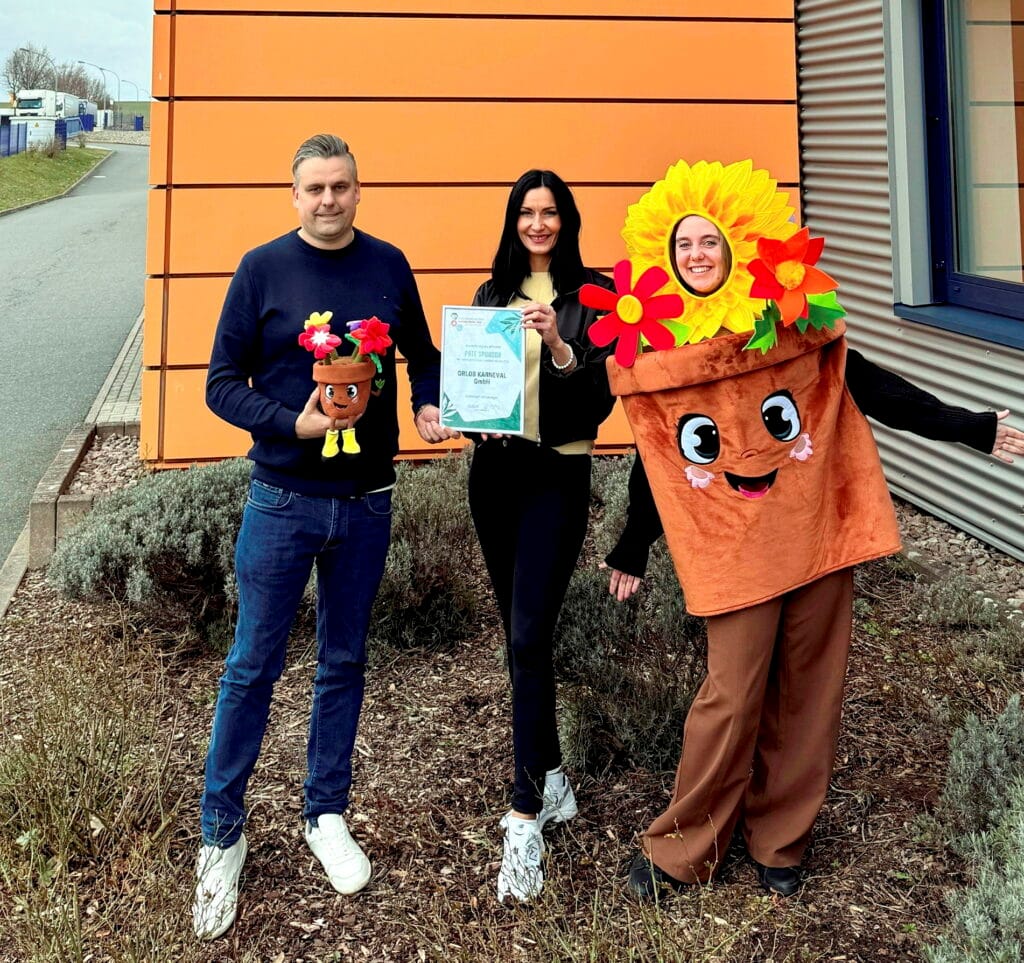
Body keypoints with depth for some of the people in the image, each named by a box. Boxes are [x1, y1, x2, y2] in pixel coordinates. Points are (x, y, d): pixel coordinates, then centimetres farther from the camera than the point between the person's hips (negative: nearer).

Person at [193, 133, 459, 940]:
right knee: (254, 666, 3)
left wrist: (431, 406, -6)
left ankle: (328, 816, 29)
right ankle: (222, 835, 18)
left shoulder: (389, 266, 2)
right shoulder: (263, 269, -5)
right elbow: (223, 383, -5)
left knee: (345, 662, 13)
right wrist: (293, 423, -20)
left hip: (366, 501, 3)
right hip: (283, 500, -2)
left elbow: (422, 355, 14)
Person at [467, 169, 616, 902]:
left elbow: (599, 400, -9)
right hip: (495, 470, 5)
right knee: (520, 636, 12)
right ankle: (552, 777, 26)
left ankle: (528, 816, -7)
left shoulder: (593, 293, -3)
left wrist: (559, 346, -23)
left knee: (530, 637, -12)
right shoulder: (494, 293, 11)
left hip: (557, 475, -5)